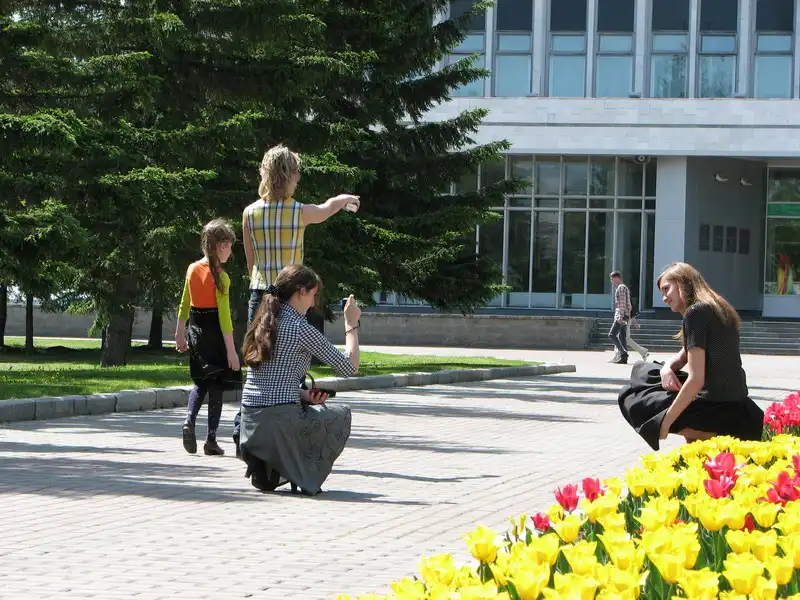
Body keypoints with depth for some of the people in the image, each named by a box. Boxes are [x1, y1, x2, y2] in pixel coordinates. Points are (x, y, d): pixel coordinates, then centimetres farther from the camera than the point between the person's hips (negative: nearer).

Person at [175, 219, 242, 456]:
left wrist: (180, 335, 21)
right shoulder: (220, 277, -15)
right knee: (216, 386, 3)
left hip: (196, 332, 6)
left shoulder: (192, 269, 3)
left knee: (200, 382, 19)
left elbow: (184, 306, 12)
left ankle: (189, 420, -6)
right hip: (215, 335, -6)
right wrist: (231, 350, -17)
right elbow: (224, 316, -18)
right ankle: (211, 440, 4)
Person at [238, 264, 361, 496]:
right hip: (279, 423, -7)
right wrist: (351, 324, 6)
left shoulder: (263, 325, 13)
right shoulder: (301, 329, -10)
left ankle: (266, 466, 15)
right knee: (341, 414, 20)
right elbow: (349, 367, -5)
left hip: (250, 425, 7)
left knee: (312, 408, 34)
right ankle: (301, 475, 5)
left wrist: (303, 395, 12)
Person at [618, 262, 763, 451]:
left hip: (715, 409, -9)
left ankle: (709, 436, -7)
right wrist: (667, 369, 2)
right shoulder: (719, 310, 16)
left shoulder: (696, 312, -13)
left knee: (630, 398, 5)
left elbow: (696, 380, -20)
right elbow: (683, 356, 25)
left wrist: (665, 424, -15)